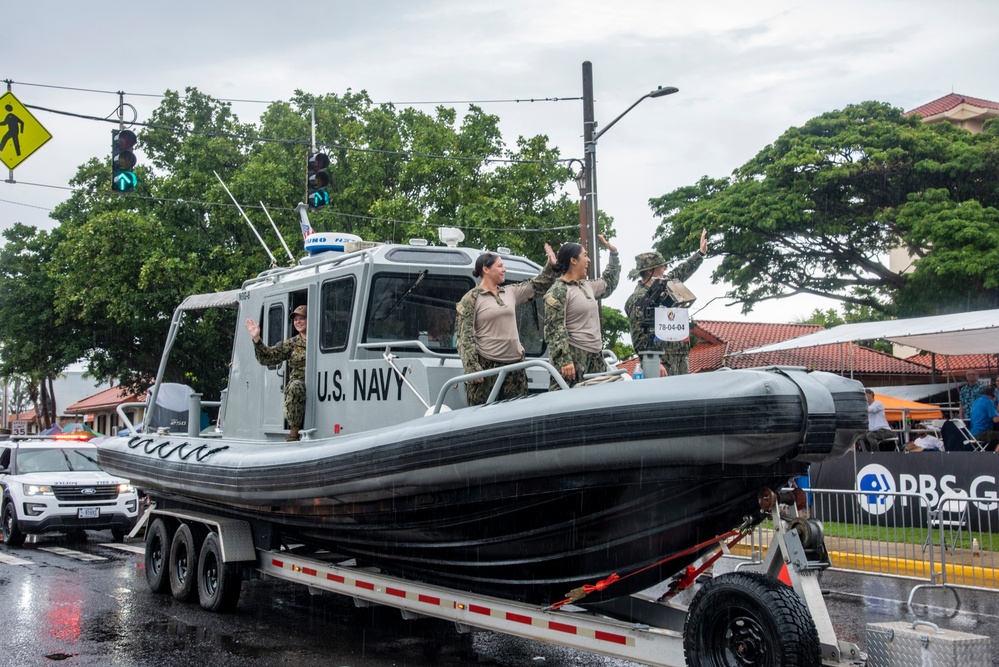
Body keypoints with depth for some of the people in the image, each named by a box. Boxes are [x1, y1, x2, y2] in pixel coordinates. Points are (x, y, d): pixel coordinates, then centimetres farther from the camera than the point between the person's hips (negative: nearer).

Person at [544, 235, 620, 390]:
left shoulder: (587, 286, 18)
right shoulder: (557, 291, -8)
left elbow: (609, 283, 39)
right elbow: (555, 330, -15)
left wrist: (613, 253, 38)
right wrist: (564, 360, -23)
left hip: (596, 357, 9)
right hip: (573, 357, -9)